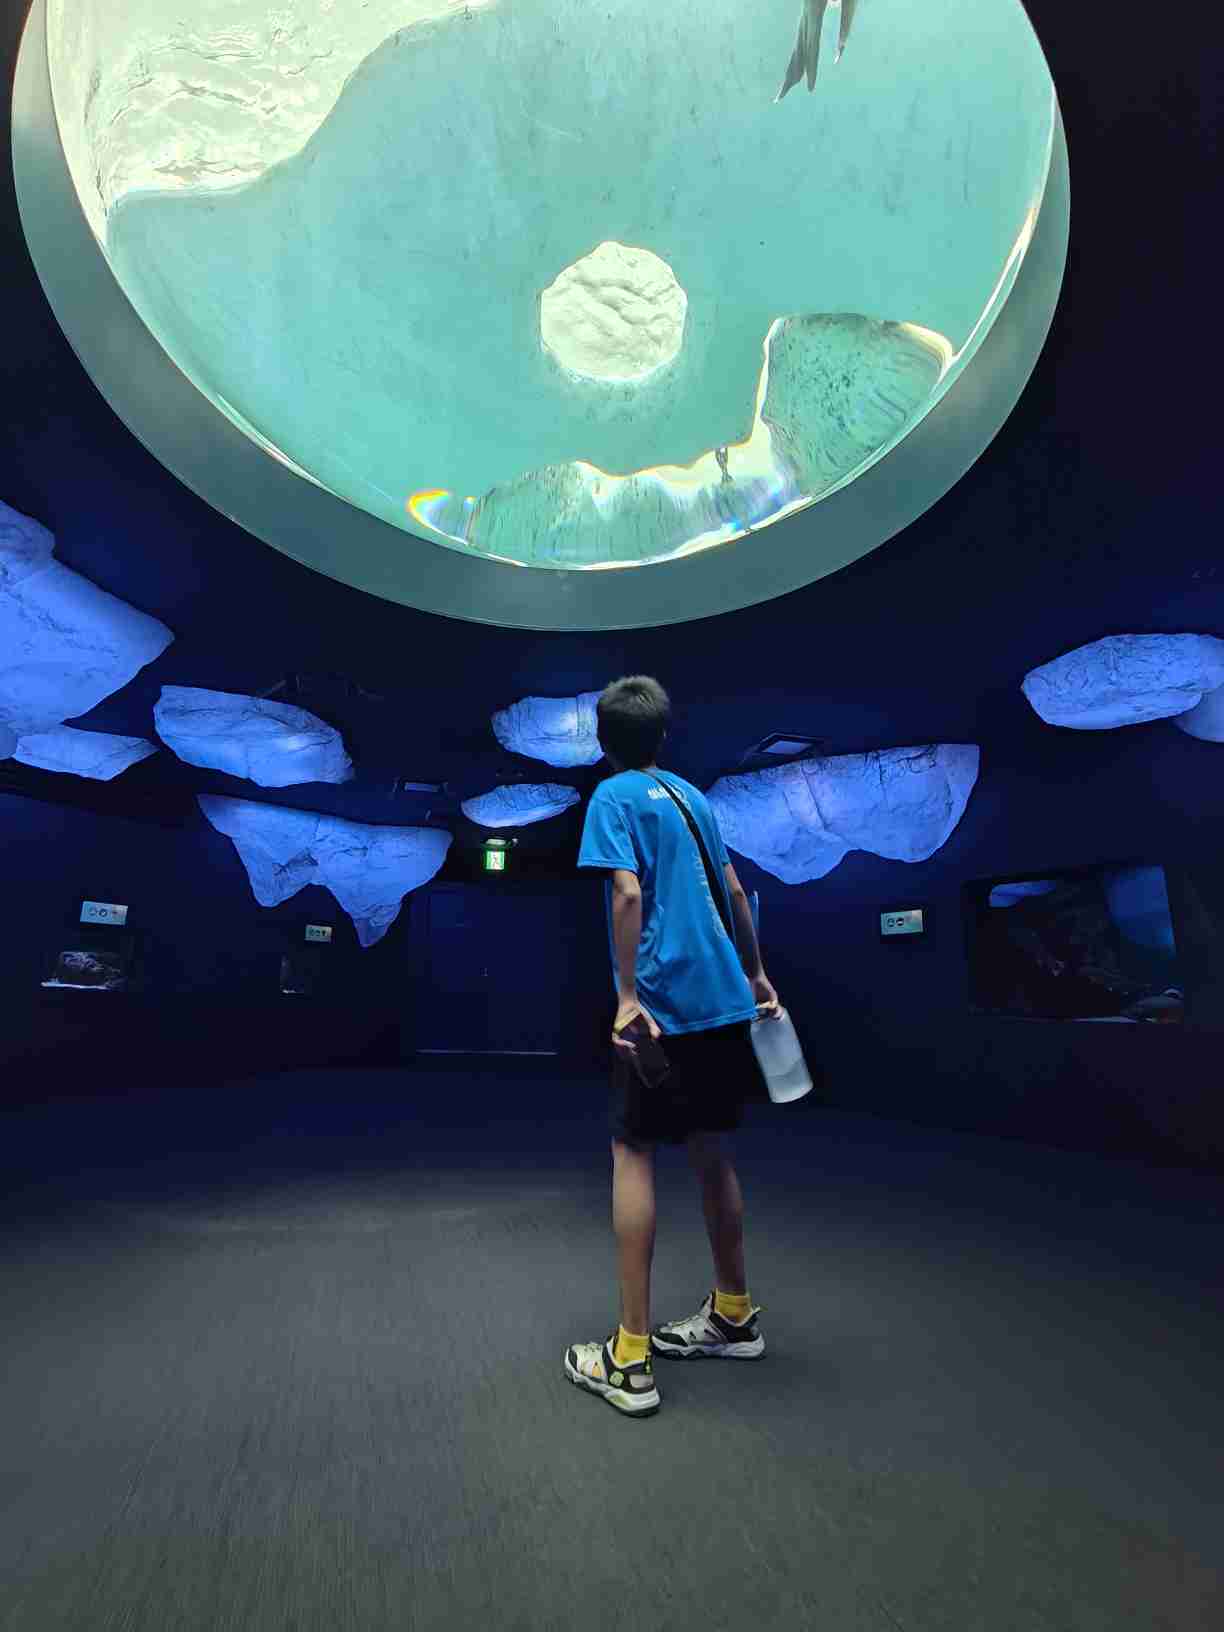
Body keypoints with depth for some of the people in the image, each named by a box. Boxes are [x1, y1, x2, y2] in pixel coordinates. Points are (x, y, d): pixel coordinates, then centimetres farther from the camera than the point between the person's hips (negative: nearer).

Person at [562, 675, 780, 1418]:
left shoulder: (614, 797, -4)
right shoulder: (692, 794, 14)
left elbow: (628, 893, -18)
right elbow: (734, 890, 17)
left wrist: (629, 996, -16)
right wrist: (756, 974, 24)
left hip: (663, 1007, -7)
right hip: (726, 1001, 7)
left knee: (634, 1155, 5)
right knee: (713, 1153, 18)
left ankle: (631, 1359, 14)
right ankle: (734, 1315, 35)